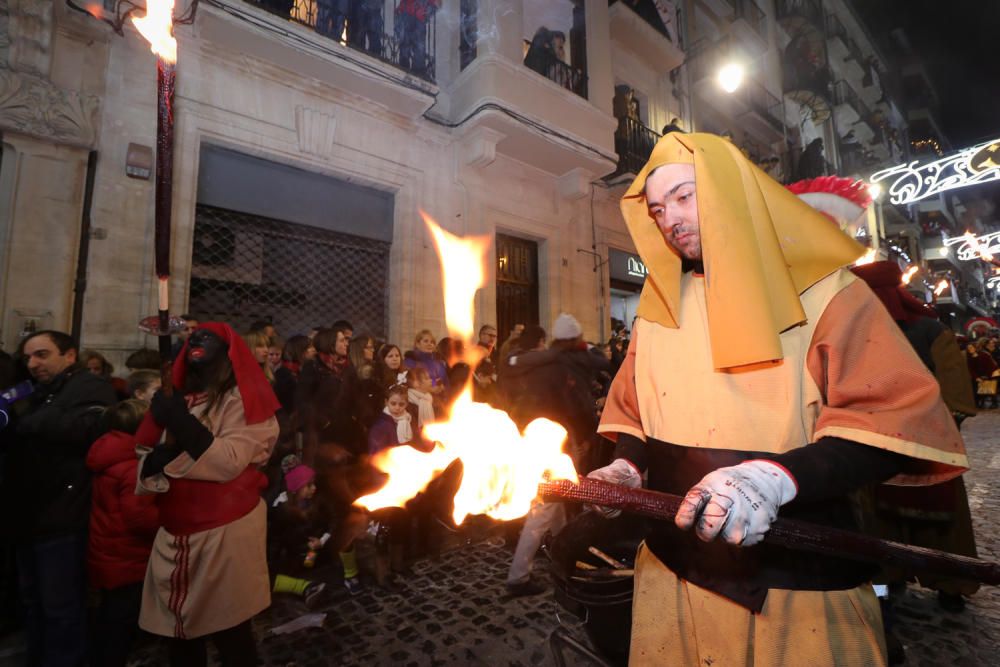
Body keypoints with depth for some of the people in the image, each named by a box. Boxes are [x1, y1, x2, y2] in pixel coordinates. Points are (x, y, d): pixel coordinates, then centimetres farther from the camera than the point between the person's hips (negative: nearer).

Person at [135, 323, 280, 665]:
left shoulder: (241, 398, -7)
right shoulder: (181, 397, 10)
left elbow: (228, 462, -19)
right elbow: (145, 455, 9)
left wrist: (180, 421, -20)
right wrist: (156, 460, -14)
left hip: (225, 531, -6)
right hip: (176, 529, 6)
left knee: (228, 628, 5)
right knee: (178, 627, 17)